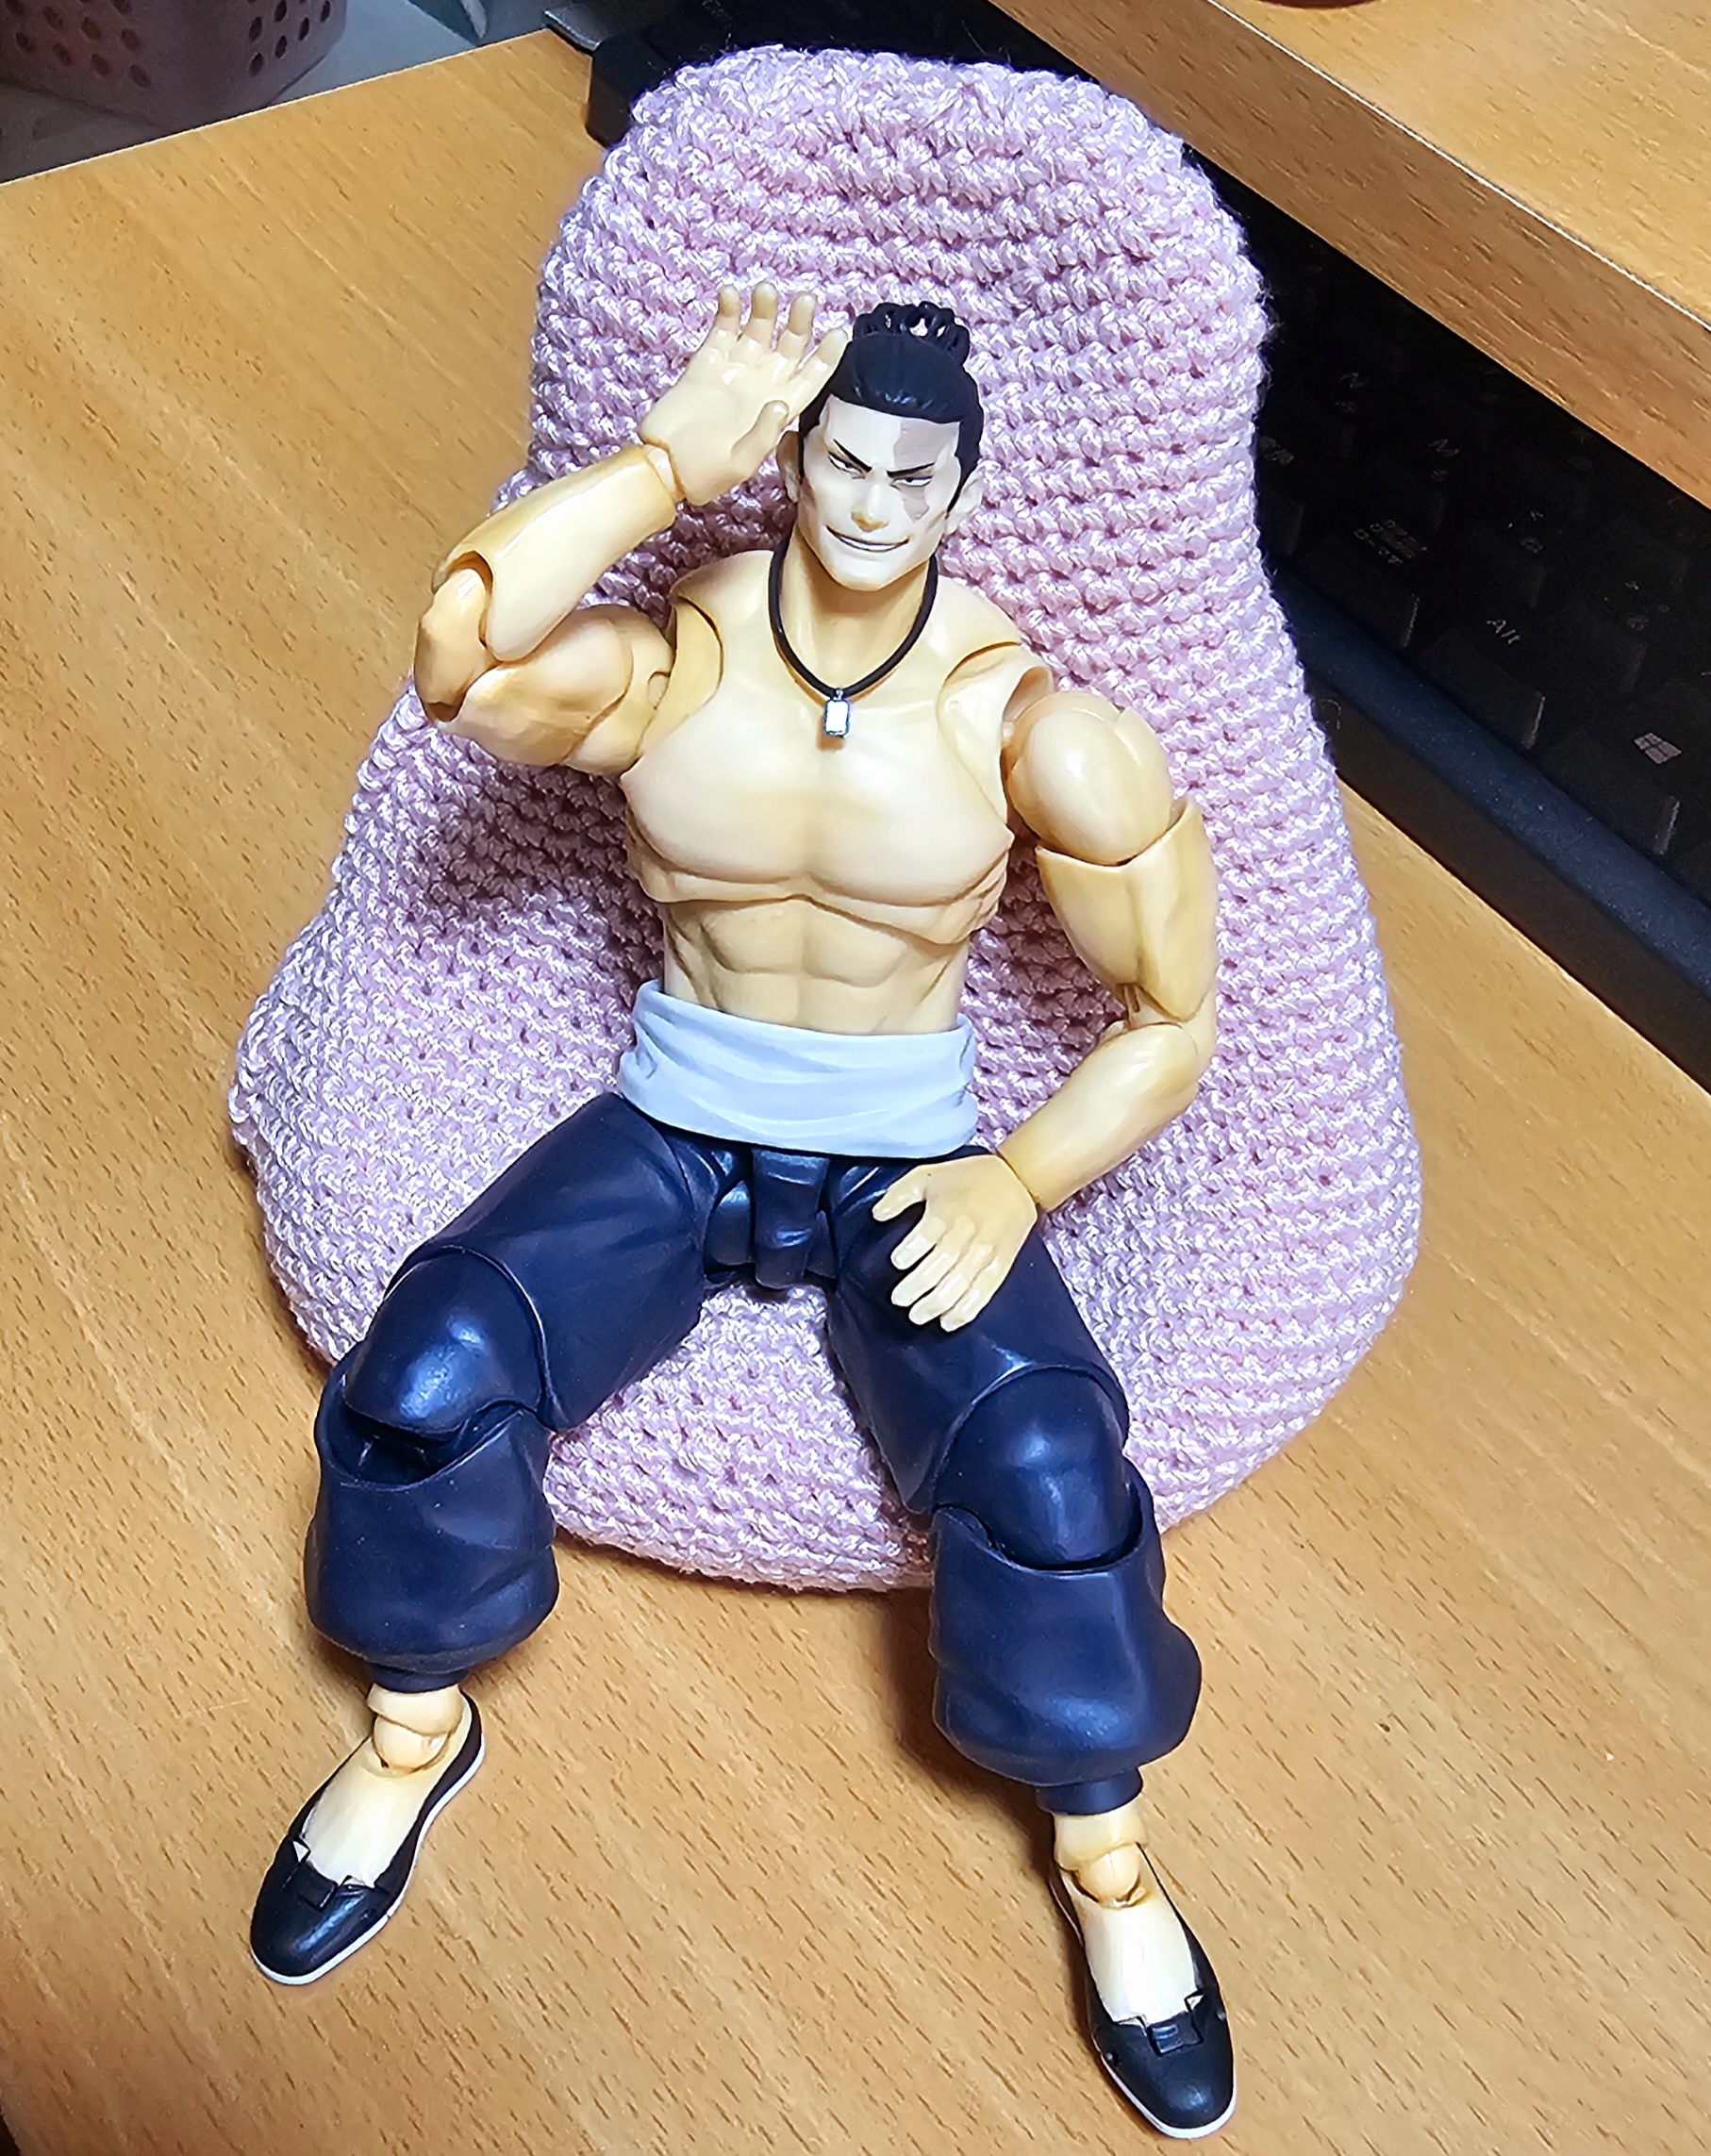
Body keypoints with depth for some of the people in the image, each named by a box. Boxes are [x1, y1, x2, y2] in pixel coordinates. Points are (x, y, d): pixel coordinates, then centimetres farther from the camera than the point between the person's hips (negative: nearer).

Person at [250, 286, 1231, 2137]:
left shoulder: (1032, 729, -13)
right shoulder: (666, 665, -12)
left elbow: (1171, 1023, -5)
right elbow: (458, 656, -36)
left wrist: (1023, 1178, -20)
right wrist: (674, 456, -30)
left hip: (904, 1155, -1)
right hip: (668, 1133, 1)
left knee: (1046, 1467, -26)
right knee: (425, 1373, -22)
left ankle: (1104, 1861, 2)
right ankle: (416, 1733, 9)